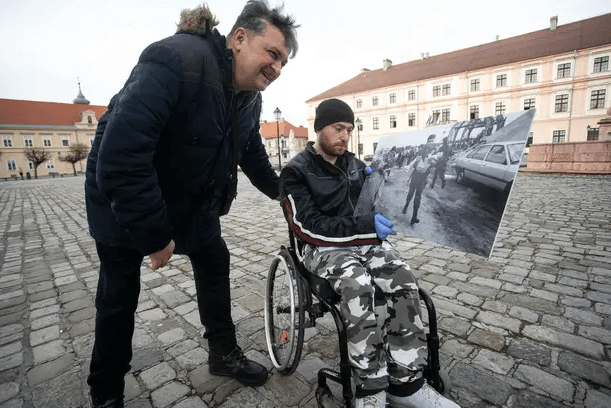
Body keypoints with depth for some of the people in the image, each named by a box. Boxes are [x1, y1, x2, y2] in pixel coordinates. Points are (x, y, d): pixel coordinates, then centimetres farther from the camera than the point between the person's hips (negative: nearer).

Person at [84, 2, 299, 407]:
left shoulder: (249, 98, -4)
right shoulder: (176, 60, -30)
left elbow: (252, 152, 13)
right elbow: (120, 155, -36)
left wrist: (279, 191, 19)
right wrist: (154, 234, -29)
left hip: (193, 198, 7)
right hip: (123, 199, -6)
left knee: (215, 265, 8)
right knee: (119, 295, 5)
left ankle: (225, 354, 30)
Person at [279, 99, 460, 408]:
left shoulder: (353, 164, 14)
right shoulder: (296, 171, -5)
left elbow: (374, 207, 19)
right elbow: (310, 227, -15)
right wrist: (367, 226, -22)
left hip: (365, 242, 5)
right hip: (325, 248, -5)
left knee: (404, 281, -21)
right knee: (359, 286, -34)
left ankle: (405, 382, -10)